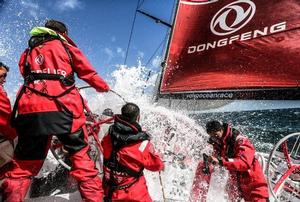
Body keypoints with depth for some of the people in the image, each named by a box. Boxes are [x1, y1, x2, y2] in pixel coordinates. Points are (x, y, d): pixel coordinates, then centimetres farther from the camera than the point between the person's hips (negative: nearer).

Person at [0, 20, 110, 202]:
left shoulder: (29, 51, 26)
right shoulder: (65, 46, 14)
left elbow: (26, 74, 28)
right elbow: (88, 72, 15)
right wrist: (104, 87, 30)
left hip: (30, 109, 4)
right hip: (63, 108, -3)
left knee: (25, 163, 12)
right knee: (80, 155, 7)